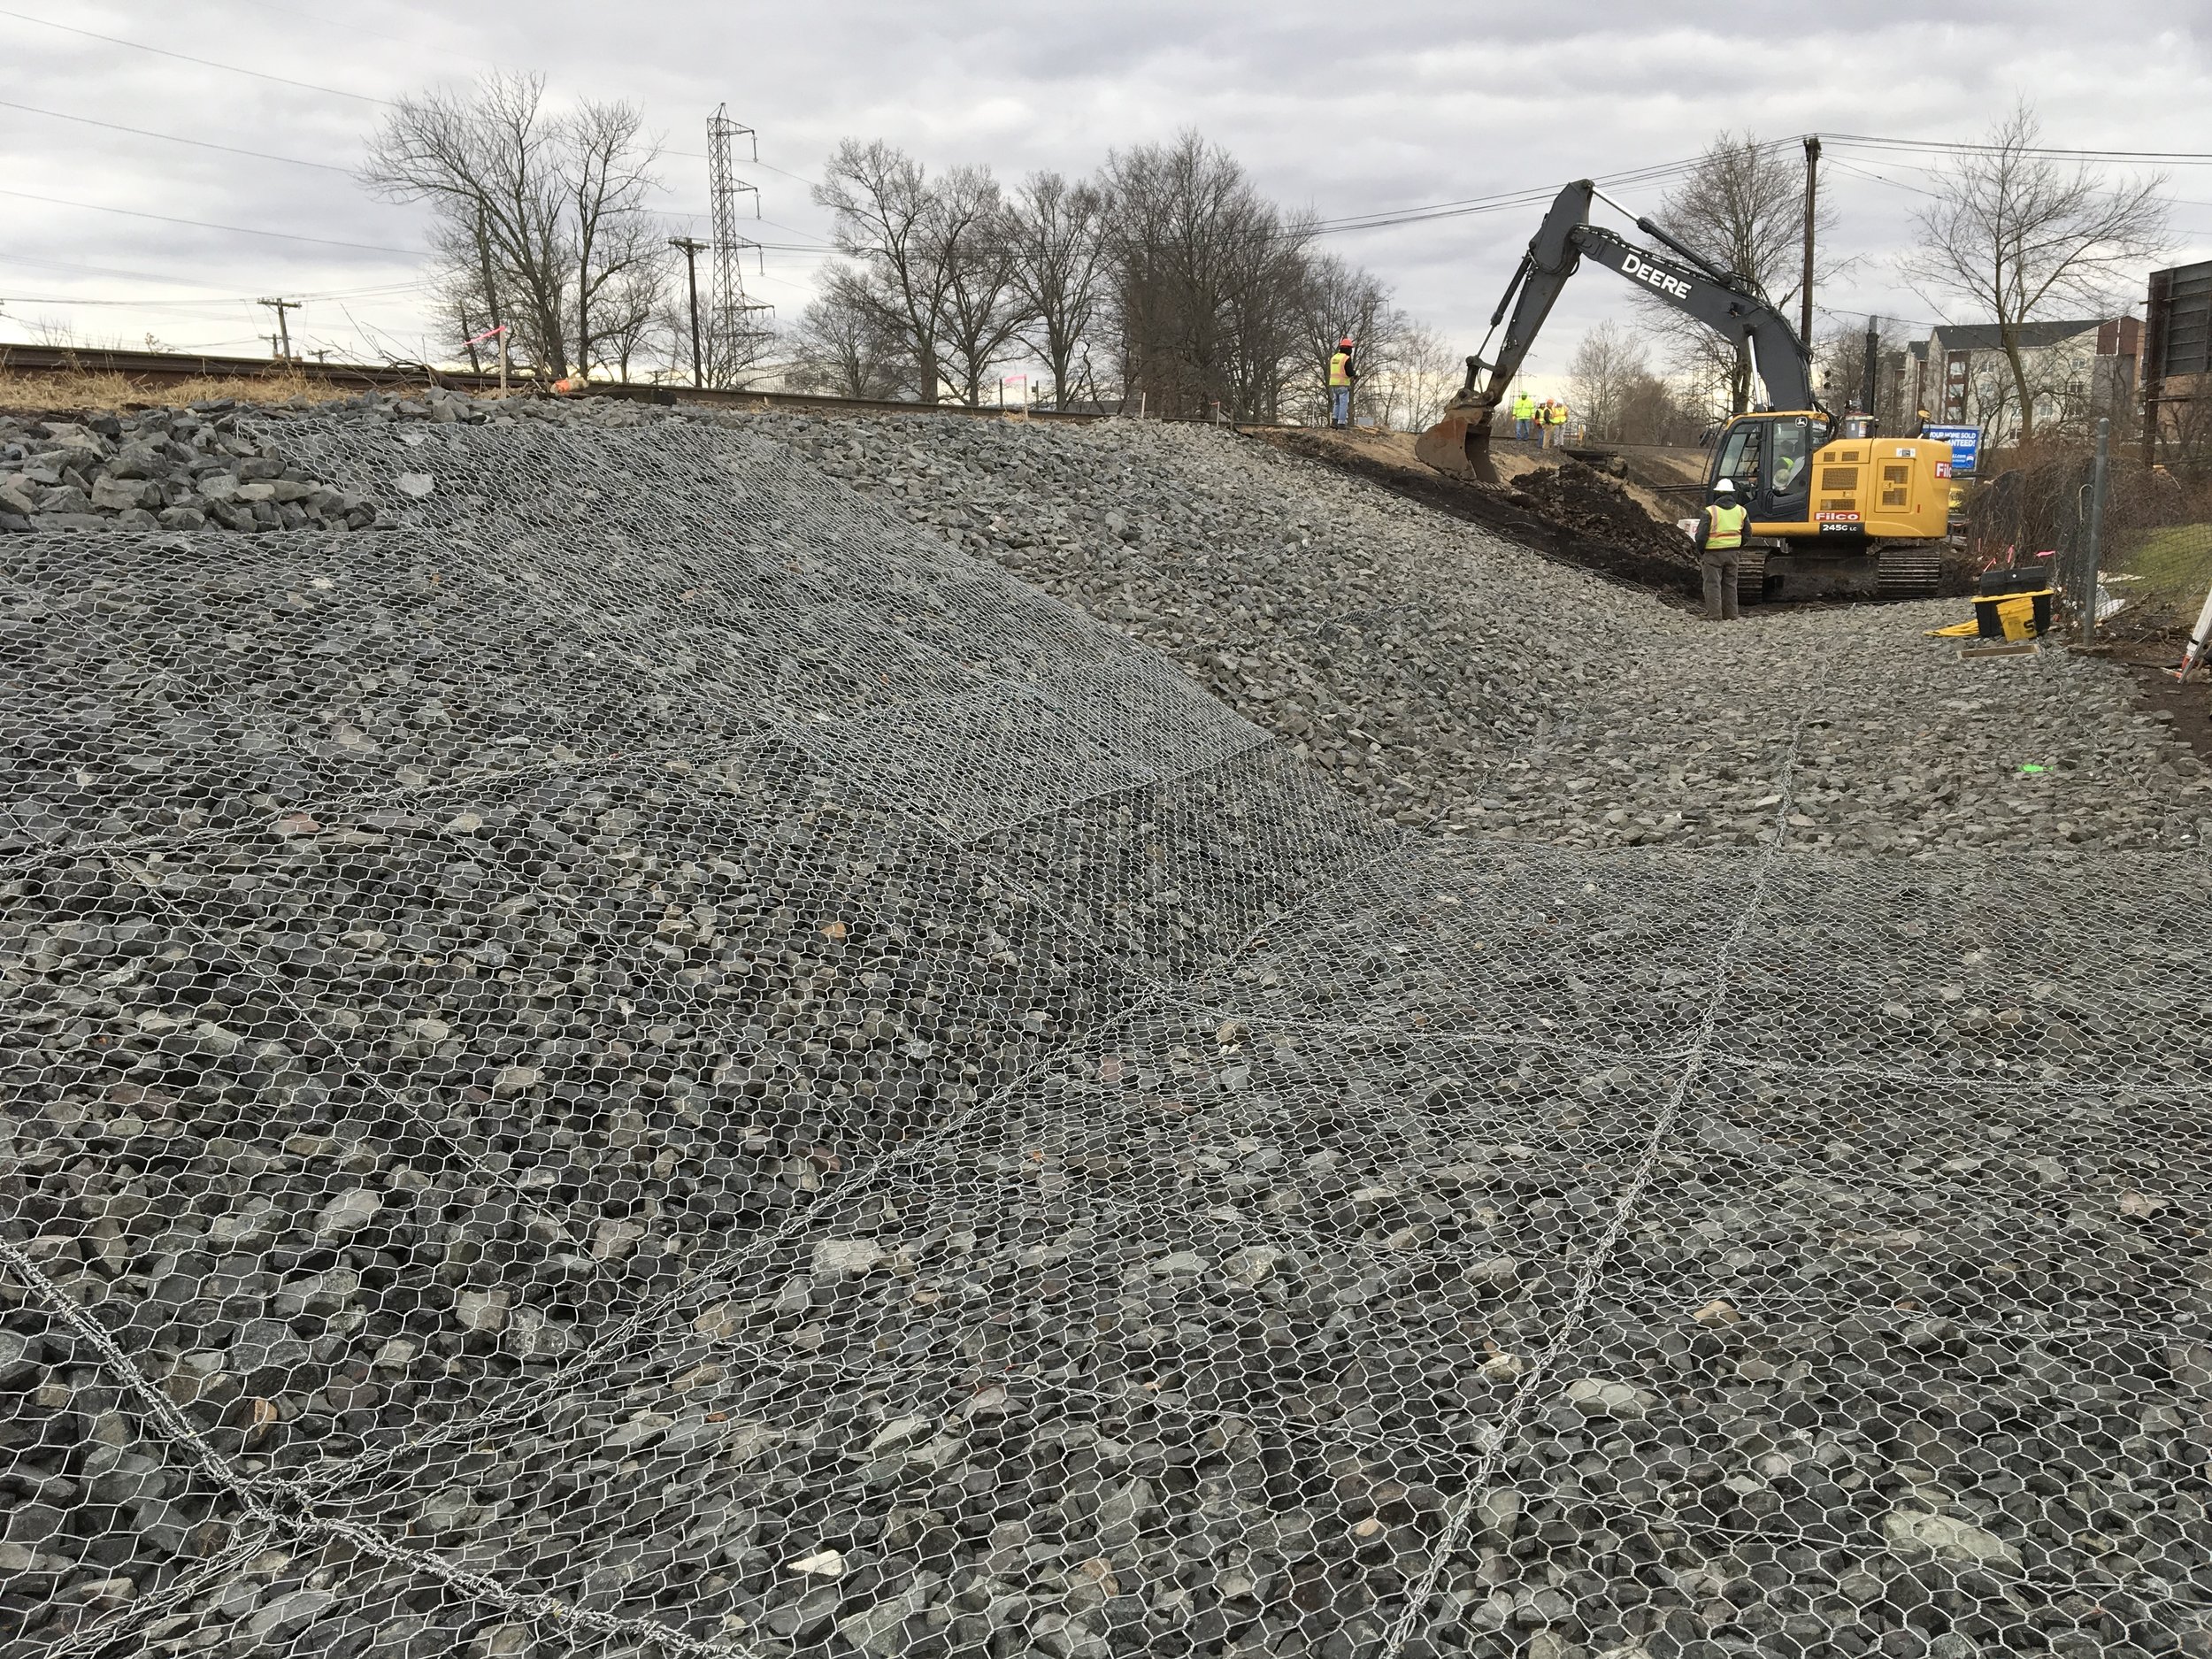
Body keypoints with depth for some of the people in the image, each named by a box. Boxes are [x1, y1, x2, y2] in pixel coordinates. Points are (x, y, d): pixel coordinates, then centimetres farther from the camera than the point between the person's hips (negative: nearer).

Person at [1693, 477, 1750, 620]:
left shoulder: (1710, 511, -12)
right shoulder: (1741, 511, 3)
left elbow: (1701, 535, -13)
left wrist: (1700, 551, 2)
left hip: (1713, 553, -5)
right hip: (1733, 553, 5)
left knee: (1713, 584, 0)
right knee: (1730, 584, 14)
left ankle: (1714, 616, -4)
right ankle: (1730, 615, 16)